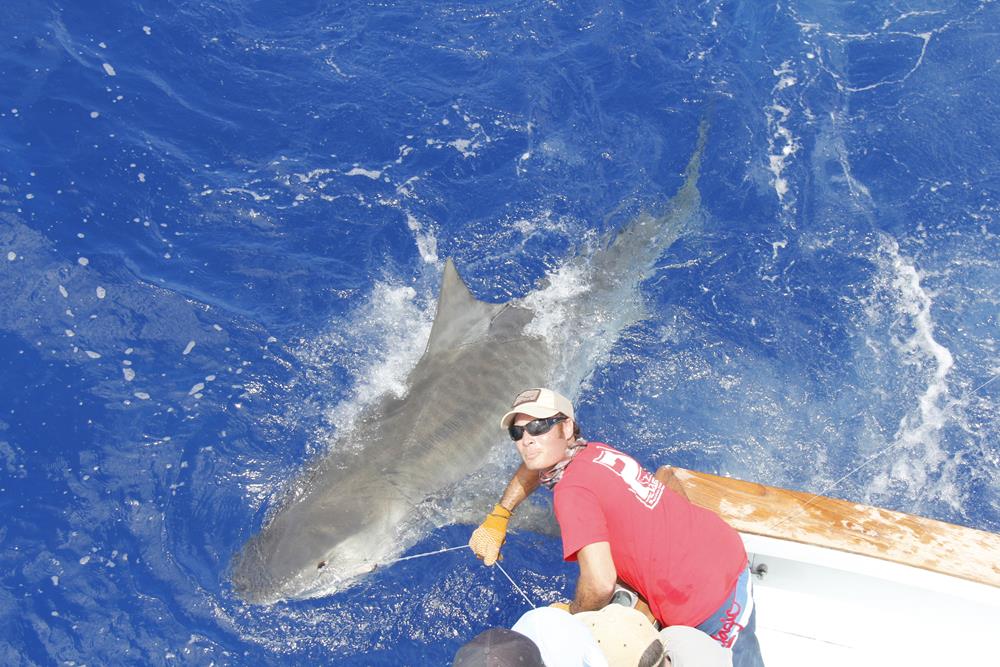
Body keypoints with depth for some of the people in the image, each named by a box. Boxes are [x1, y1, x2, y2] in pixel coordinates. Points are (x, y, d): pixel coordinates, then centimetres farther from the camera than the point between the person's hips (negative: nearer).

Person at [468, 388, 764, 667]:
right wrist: (497, 517, 16)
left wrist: (572, 617, -10)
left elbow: (600, 583, -31)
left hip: (708, 603, -9)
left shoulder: (572, 491, -23)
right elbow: (536, 465, 23)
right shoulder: (593, 451, 2)